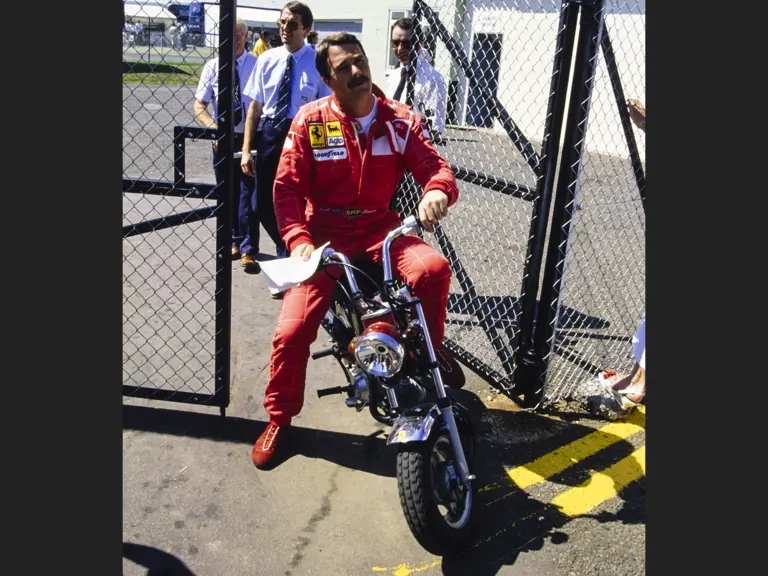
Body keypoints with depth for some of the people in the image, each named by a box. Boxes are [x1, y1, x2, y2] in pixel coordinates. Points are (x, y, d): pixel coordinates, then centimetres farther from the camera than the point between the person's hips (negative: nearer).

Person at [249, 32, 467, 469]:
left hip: (380, 228, 1)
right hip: (325, 235, 0)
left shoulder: (402, 121, 0)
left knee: (433, 268, -31)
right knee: (292, 331, -11)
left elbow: (435, 167, -10)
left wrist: (438, 191, -36)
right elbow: (287, 187, -7)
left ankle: (430, 348, 0)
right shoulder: (310, 122, -3)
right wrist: (299, 241, -23)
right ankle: (279, 419, 17)